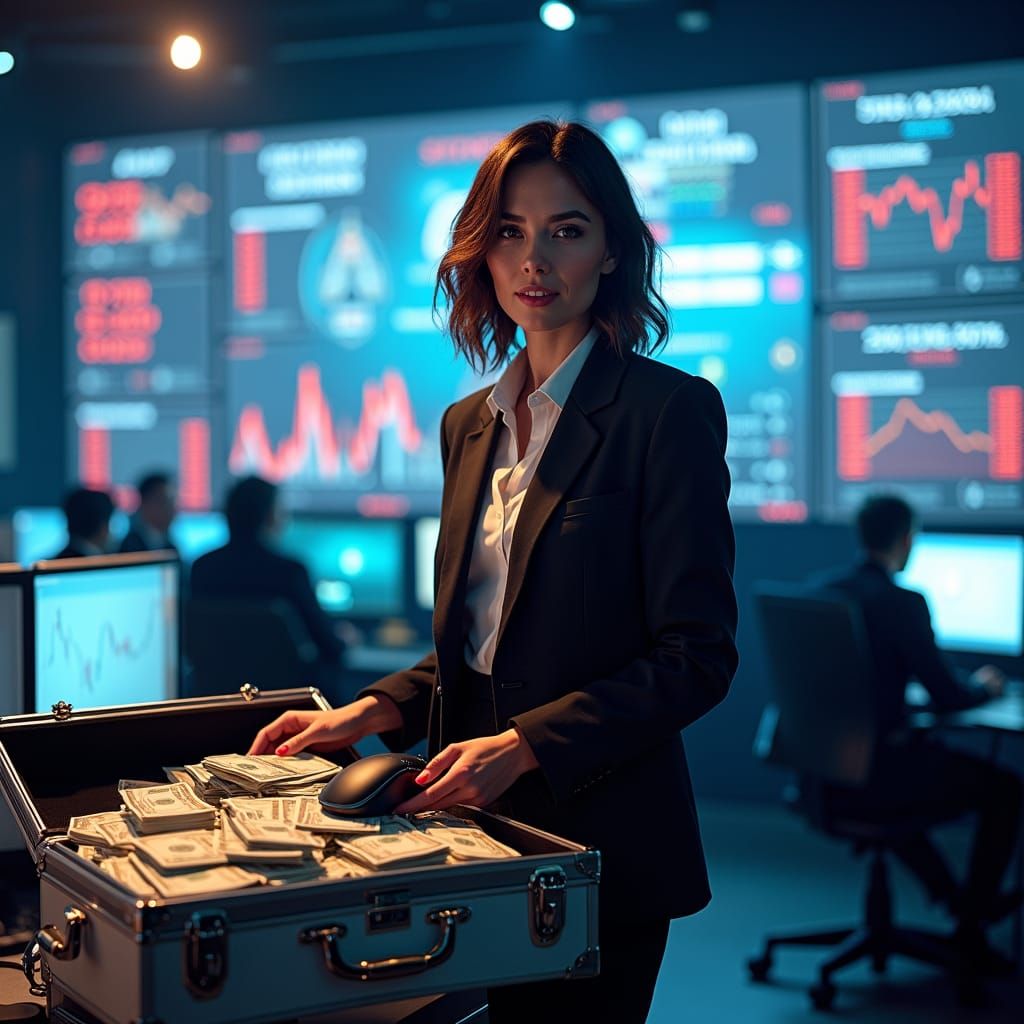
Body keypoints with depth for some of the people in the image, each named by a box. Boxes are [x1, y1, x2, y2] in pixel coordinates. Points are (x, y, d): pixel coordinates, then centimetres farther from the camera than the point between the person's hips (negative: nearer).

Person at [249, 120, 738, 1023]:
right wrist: (376, 710, 2)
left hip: (600, 841, -6)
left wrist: (524, 745, -21)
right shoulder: (470, 424, 11)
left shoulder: (672, 410, -10)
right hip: (485, 836, 6)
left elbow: (697, 657, -14)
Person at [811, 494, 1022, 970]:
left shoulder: (818, 590, 3)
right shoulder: (902, 603, -18)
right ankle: (970, 924, 19)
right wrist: (983, 686, 10)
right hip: (877, 775, -8)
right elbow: (947, 697, -13)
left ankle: (951, 893, 49)